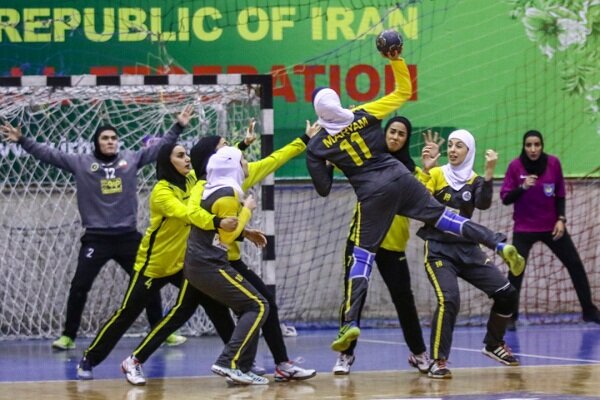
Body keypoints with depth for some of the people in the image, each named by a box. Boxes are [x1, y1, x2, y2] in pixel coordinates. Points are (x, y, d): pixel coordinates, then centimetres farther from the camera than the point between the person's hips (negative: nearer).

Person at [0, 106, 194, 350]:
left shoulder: (132, 159, 4)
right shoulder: (81, 163, 0)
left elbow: (160, 147, 9)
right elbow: (48, 154, -1)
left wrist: (178, 127, 4)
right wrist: (22, 141, -7)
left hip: (128, 237, 2)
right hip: (96, 238, -2)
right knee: (79, 287, -4)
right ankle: (68, 336, 6)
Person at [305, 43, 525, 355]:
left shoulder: (318, 145, -2)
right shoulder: (364, 115, 2)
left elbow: (323, 189, 5)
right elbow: (403, 91, 12)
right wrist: (396, 60, 14)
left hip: (372, 194, -2)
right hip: (400, 178, 2)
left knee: (362, 256, 1)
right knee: (441, 216, 10)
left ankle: (350, 322, -8)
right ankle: (499, 244, -4)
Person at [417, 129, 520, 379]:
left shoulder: (475, 181, 6)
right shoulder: (436, 175, -1)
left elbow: (483, 204, -14)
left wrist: (489, 173, -24)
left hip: (467, 249, 4)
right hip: (439, 249, -4)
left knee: (506, 293, 1)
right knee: (449, 299, -26)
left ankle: (493, 345, 24)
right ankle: (438, 361, -16)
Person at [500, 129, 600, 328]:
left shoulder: (553, 162, -6)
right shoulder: (515, 166, -12)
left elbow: (560, 194, 4)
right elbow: (505, 198, -12)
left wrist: (561, 219, -7)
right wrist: (522, 187, -28)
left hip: (551, 226, 3)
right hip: (524, 228, -3)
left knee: (575, 265, 6)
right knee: (516, 271, -14)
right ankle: (510, 317, -3)